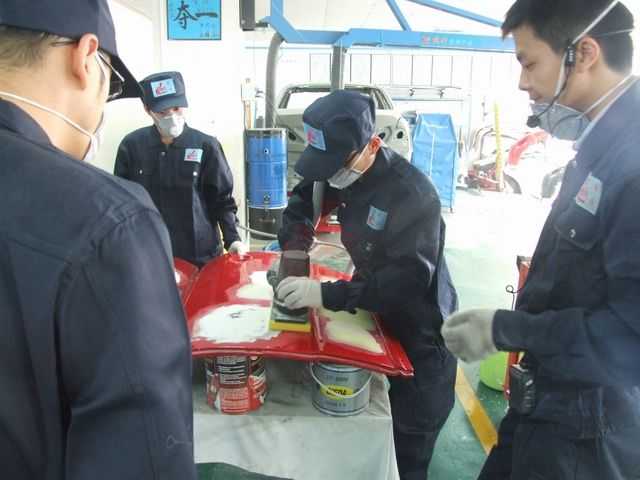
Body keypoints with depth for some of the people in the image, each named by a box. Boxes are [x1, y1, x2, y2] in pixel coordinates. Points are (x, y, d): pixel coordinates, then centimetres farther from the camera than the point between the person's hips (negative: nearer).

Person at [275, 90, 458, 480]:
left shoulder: (413, 194, -29)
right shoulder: (343, 169, -6)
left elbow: (408, 280, -32)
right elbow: (303, 201, 9)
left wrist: (326, 295, -37)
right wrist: (293, 255, -8)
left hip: (420, 332, -6)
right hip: (378, 316, 7)